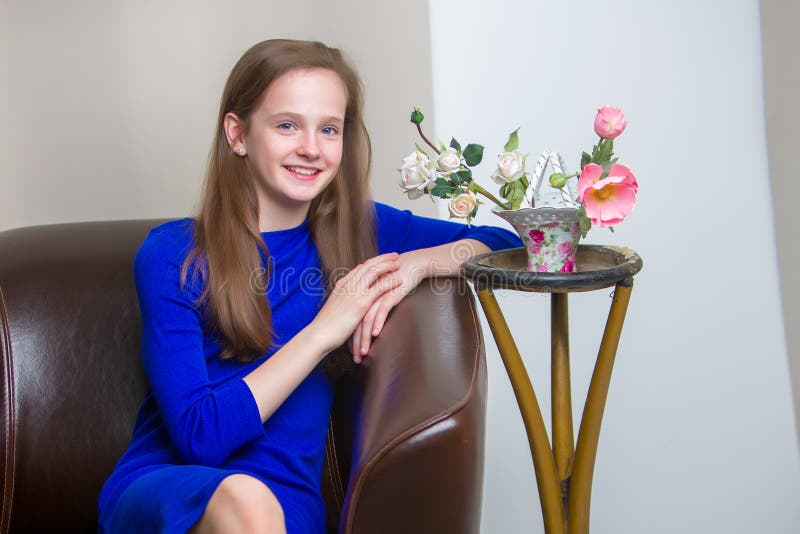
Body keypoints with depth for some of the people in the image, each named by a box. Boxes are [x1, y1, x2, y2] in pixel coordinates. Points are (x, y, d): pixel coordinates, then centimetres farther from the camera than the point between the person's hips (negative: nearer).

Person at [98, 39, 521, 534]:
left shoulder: (357, 228, 7)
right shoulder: (172, 256, -4)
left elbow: (503, 242, 12)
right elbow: (199, 436, -12)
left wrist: (415, 262, -8)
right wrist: (323, 330, -15)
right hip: (162, 493, -2)